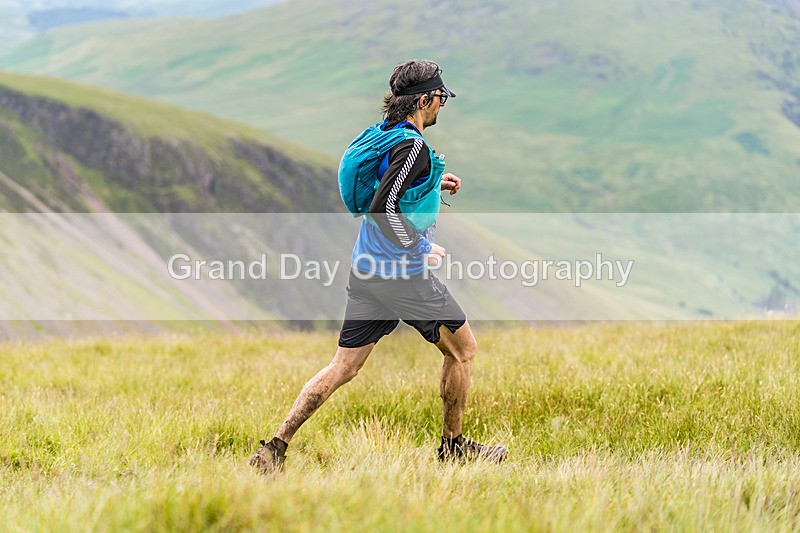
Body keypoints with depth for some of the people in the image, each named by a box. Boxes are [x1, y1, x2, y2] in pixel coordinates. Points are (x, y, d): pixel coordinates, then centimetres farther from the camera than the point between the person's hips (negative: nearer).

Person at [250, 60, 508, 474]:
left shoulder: (383, 133, 10)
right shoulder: (414, 147, -18)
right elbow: (383, 208, -26)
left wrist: (432, 184, 22)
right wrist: (420, 250, -16)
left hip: (366, 269, 9)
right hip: (403, 275, -9)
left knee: (344, 367, 8)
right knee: (462, 349, 11)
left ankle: (275, 447, 1)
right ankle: (453, 447, 21)